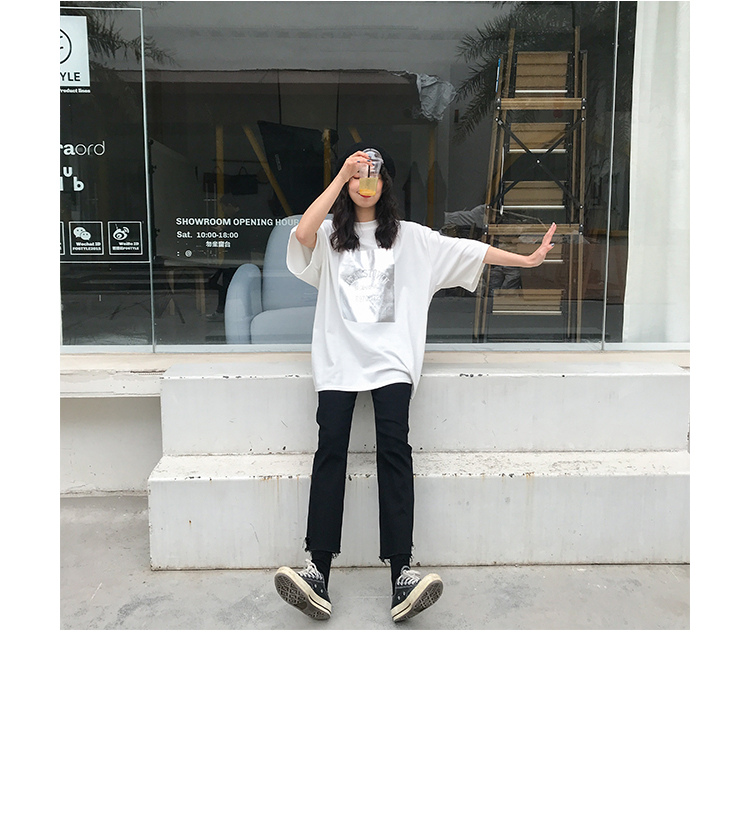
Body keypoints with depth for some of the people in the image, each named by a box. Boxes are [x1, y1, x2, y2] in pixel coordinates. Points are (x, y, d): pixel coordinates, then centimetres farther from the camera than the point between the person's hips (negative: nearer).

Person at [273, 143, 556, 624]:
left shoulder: (411, 237, 20)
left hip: (391, 357, 0)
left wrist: (527, 260, 12)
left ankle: (402, 574, -26)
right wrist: (341, 176, -7)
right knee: (331, 446, -20)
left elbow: (466, 250, 17)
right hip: (339, 356, 0)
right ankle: (318, 573, -26)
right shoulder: (329, 235, 17)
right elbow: (303, 233, -7)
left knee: (394, 445, -21)